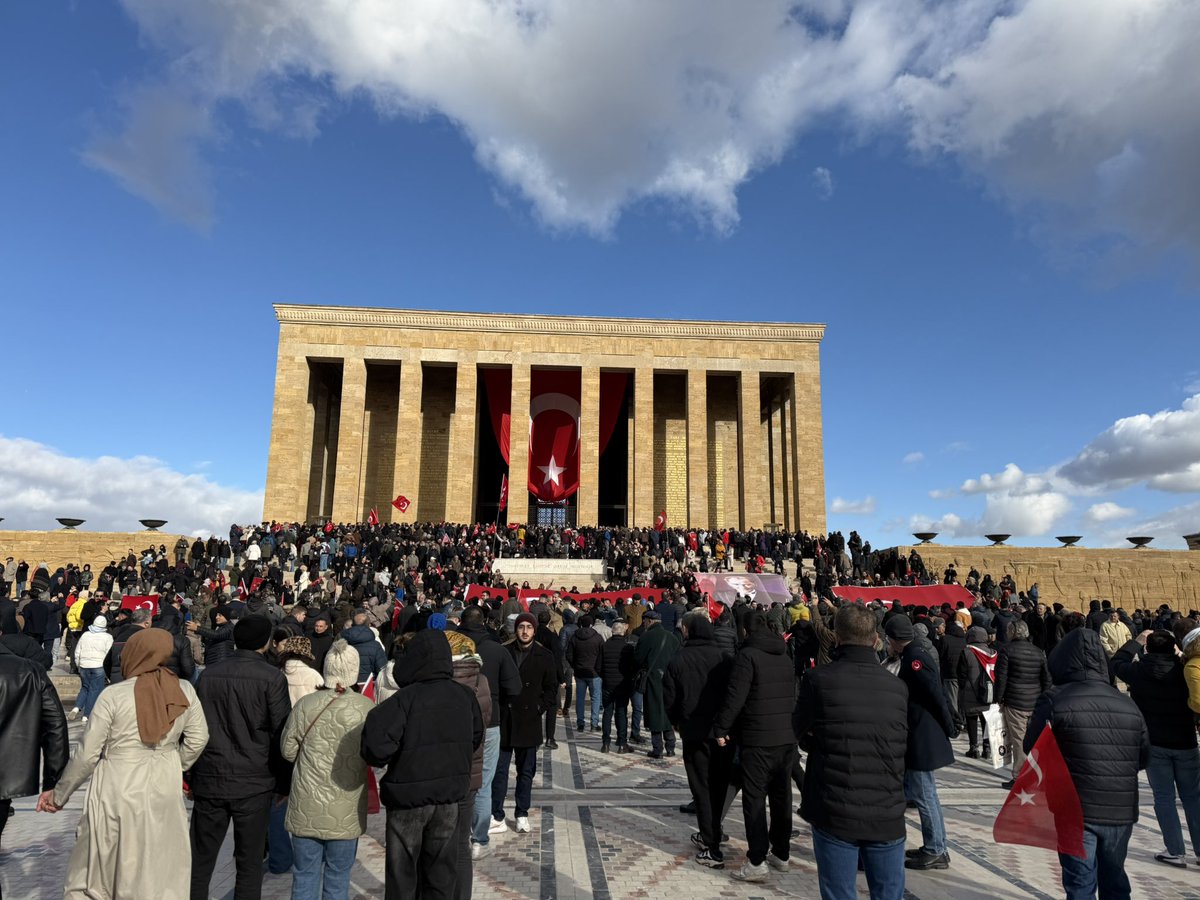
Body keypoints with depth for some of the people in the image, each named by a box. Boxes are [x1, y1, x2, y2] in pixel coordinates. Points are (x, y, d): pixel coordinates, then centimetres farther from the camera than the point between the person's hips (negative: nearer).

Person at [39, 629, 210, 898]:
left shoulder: (113, 695, -13)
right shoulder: (184, 691, -5)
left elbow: (88, 754, -7)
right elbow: (198, 738, 1)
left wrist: (59, 795, 7)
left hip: (118, 796, -3)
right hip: (165, 796, 3)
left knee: (91, 877, 15)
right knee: (162, 876, 15)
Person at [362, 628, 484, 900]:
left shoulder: (405, 699, -20)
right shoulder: (465, 696, -4)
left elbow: (376, 741, -29)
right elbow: (475, 738, 8)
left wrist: (381, 759, -9)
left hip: (409, 796, -4)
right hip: (450, 795, 4)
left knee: (402, 872, 13)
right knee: (440, 871, 18)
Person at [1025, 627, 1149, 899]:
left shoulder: (1054, 700, -13)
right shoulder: (1128, 705, 1)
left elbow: (1033, 750, -6)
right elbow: (1143, 758, 9)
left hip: (1076, 811, -4)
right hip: (1121, 812, 5)